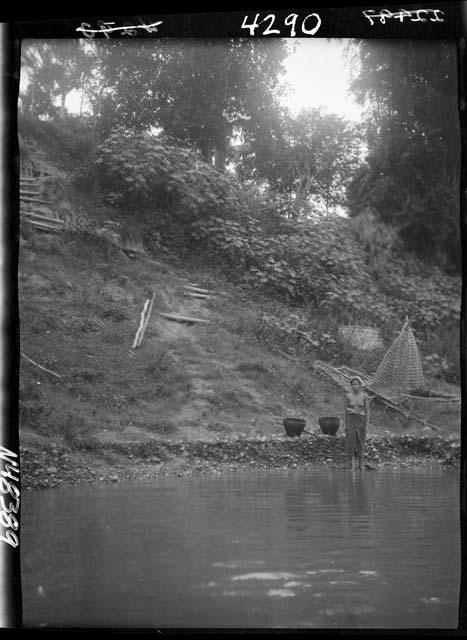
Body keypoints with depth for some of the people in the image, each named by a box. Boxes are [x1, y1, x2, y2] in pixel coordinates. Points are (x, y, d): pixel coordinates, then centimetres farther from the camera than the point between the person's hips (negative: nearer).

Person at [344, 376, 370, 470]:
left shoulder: (364, 396, -2)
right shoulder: (348, 396, 1)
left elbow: (367, 411, -1)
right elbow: (345, 410, 6)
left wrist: (367, 424, -8)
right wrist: (345, 424, 2)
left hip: (361, 420, -1)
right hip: (351, 420, 1)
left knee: (360, 443, 3)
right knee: (350, 442, -5)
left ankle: (361, 465, 12)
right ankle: (351, 465, 1)